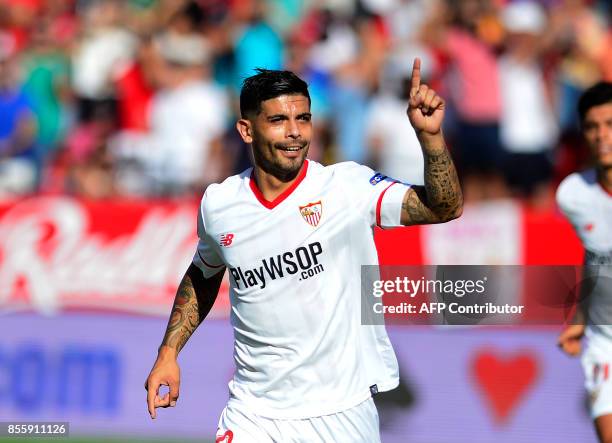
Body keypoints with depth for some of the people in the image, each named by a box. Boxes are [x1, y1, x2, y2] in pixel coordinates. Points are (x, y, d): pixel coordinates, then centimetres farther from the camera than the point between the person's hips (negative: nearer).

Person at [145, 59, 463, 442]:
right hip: (254, 411, 2)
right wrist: (168, 354, 14)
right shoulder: (218, 204, 0)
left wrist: (430, 136, -33)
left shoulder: (347, 186, -10)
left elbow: (445, 209, -19)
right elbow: (202, 277, 20)